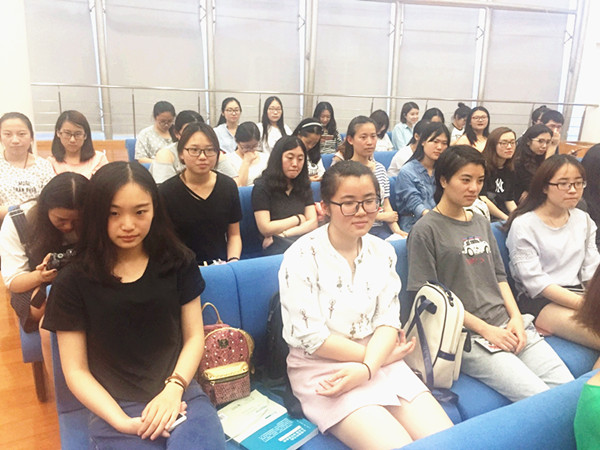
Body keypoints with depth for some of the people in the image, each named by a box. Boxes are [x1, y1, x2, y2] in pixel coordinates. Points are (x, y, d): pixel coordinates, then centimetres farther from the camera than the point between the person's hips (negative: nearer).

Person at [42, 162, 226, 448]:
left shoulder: (178, 262, 1)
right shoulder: (73, 282, -3)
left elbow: (194, 336, 5)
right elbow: (76, 370, 0)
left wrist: (174, 388, -11)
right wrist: (123, 422, -12)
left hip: (182, 396, 1)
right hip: (114, 409, 0)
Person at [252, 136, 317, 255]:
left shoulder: (304, 187, 19)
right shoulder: (262, 187, 2)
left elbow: (312, 222, 8)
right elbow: (265, 229, -4)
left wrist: (283, 234, -7)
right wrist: (297, 219, 7)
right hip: (274, 245, -5)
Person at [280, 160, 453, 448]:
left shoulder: (382, 252, 4)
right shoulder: (302, 257, -13)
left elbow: (388, 321, 0)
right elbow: (311, 338, -14)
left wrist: (367, 368, -19)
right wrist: (376, 356, -10)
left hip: (378, 362, 5)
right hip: (323, 370, -5)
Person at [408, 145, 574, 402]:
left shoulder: (481, 223, 16)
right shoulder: (426, 230, -6)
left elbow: (499, 276, 18)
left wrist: (516, 317, 1)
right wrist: (484, 329, -12)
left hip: (507, 326, 7)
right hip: (468, 337, -6)